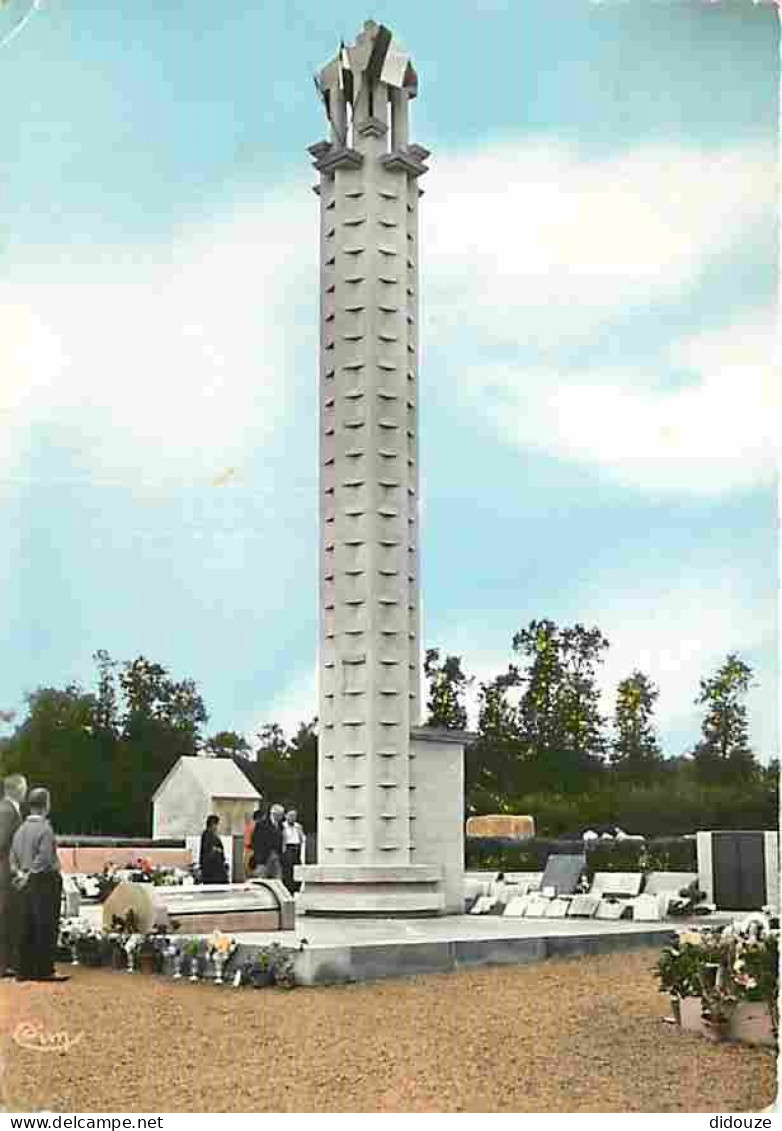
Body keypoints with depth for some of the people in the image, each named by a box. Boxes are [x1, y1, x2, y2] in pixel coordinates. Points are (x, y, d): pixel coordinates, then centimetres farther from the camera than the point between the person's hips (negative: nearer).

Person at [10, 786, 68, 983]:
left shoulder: (21, 829, 9)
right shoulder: (45, 829, -15)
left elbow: (13, 857, 11)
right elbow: (44, 859, -19)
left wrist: (20, 873, 4)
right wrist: (29, 875, -10)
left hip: (26, 884, 8)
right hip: (44, 882, -8)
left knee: (27, 928, 10)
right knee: (46, 928, -1)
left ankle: (25, 970, 14)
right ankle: (44, 970, 1)